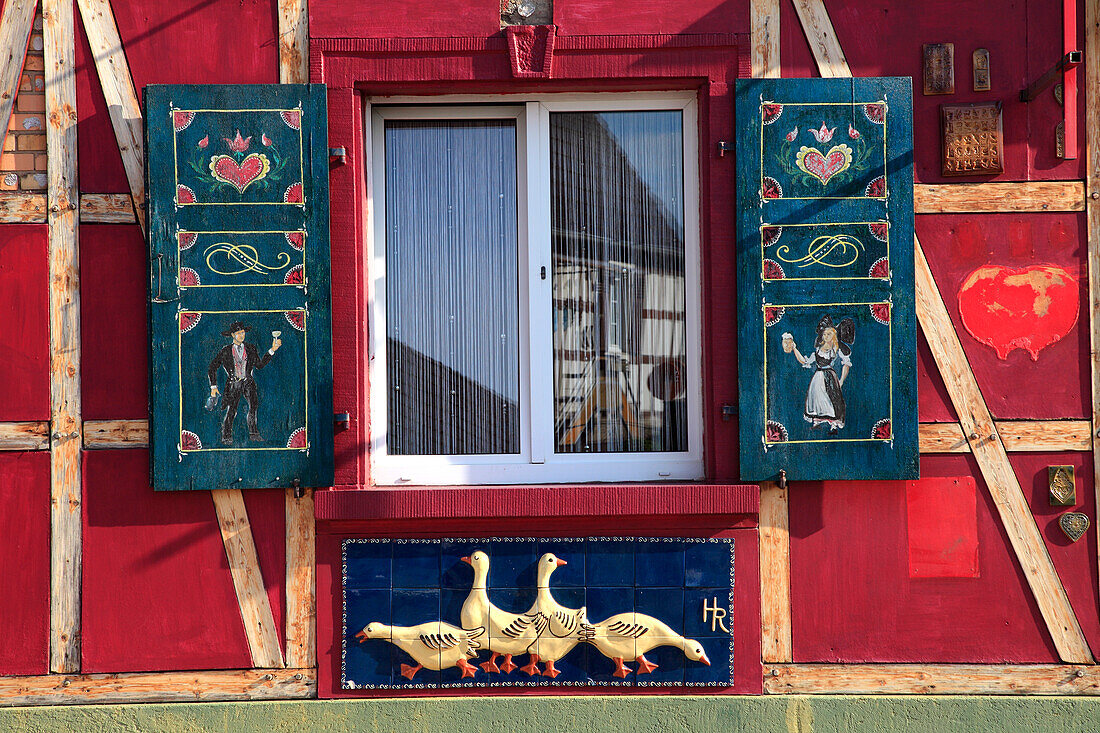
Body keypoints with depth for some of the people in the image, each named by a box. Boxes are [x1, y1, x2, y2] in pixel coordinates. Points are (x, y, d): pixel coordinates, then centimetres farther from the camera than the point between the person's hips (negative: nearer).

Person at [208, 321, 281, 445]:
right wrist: (213, 386, 4)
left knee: (253, 404, -19)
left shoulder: (251, 348, 11)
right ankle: (226, 437, 3)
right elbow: (212, 368, 11)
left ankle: (253, 433, -12)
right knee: (231, 411, -10)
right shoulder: (225, 351, 5)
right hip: (233, 383, -2)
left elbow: (260, 365, 6)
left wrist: (272, 350, 0)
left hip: (248, 382, 2)